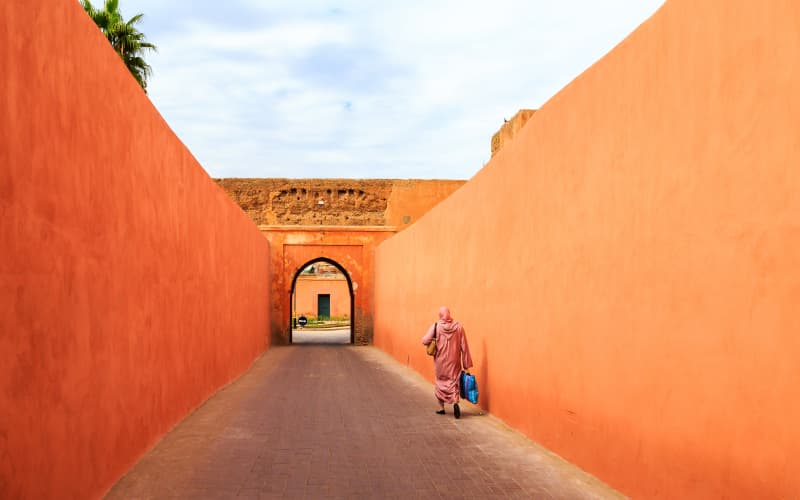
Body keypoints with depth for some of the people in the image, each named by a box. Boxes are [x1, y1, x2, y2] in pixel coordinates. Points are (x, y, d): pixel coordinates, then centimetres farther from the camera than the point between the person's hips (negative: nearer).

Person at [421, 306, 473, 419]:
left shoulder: (435, 326, -11)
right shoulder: (458, 326, -6)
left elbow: (425, 341, -13)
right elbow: (464, 347, -4)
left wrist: (434, 340, 10)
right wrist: (466, 364, 2)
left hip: (440, 362, 0)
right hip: (454, 362, 0)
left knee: (440, 383, 18)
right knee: (453, 383, 8)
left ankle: (441, 407, 25)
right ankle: (455, 402, -17)